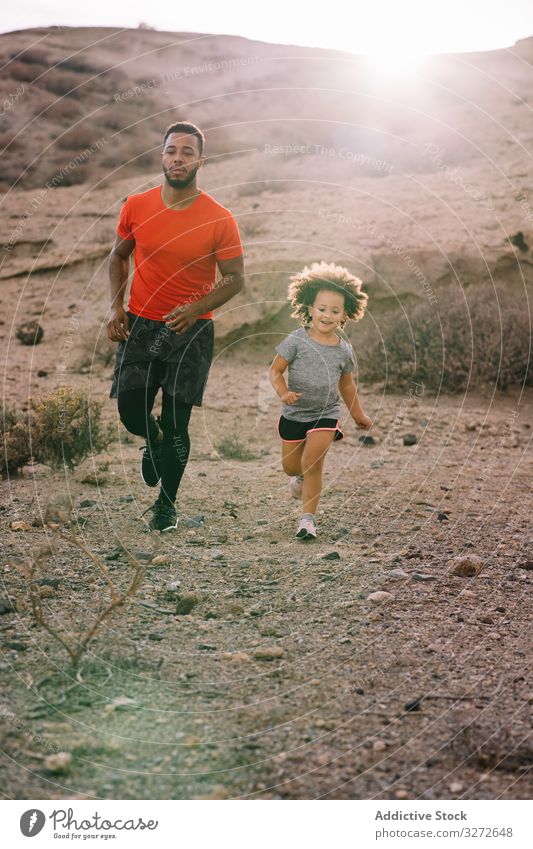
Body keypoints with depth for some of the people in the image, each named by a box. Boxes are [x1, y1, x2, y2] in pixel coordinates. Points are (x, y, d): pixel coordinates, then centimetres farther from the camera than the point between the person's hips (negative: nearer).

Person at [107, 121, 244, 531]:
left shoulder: (219, 220, -11)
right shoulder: (136, 207, -2)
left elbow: (235, 278, -5)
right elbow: (119, 255, 13)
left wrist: (196, 309, -20)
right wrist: (116, 306, 0)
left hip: (191, 329, -2)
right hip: (140, 324, 2)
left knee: (176, 425, 0)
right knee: (130, 408, -4)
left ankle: (166, 504, 21)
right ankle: (154, 441, 35)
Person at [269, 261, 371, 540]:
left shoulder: (344, 350, -2)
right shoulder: (296, 341, -11)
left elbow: (346, 384, 13)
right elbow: (275, 370, -9)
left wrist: (358, 414, 22)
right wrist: (283, 392, -28)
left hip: (326, 414, 0)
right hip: (294, 414, 1)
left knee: (312, 463, -17)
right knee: (291, 467, 12)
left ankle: (308, 517, -6)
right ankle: (301, 476, 50)